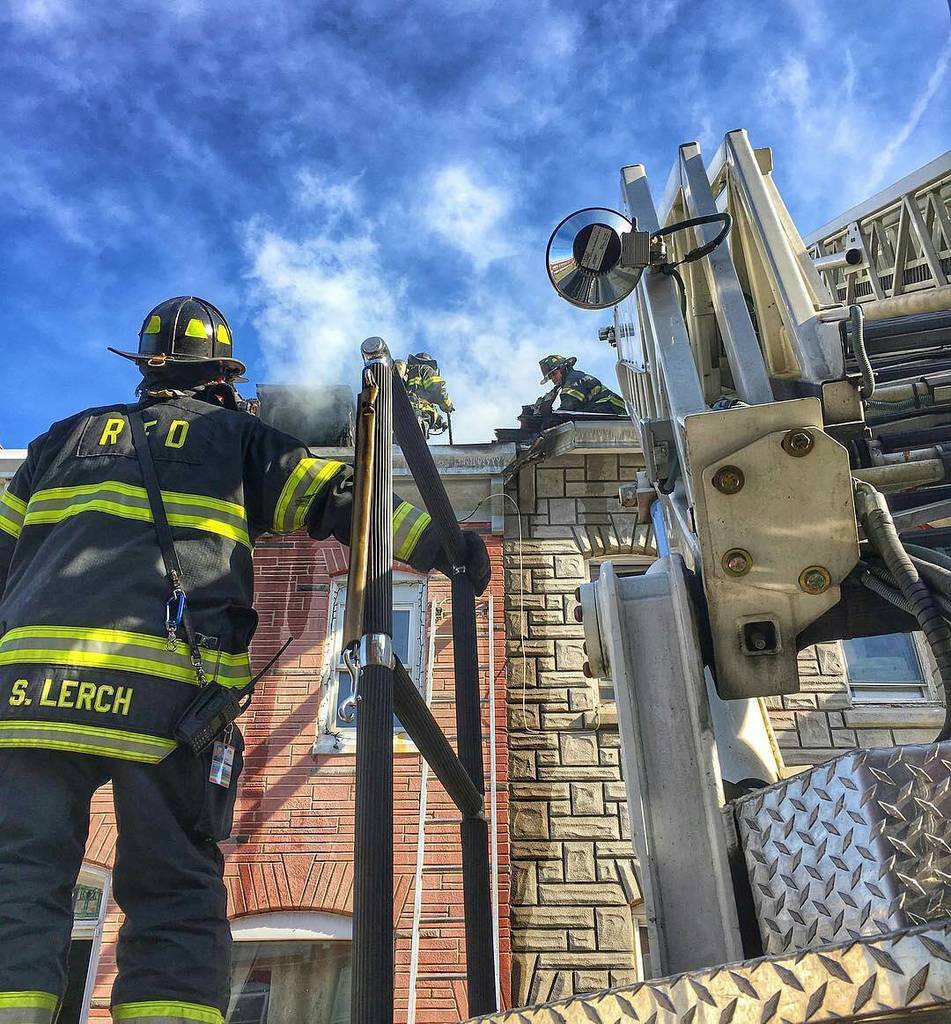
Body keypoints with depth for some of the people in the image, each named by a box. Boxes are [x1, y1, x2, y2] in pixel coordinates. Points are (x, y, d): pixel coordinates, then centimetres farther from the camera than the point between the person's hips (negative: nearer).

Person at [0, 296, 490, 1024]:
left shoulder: (69, 435, 27)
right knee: (175, 890, 1)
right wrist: (441, 544, 8)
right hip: (171, 680, -2)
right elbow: (340, 499, 8)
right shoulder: (239, 437, 18)